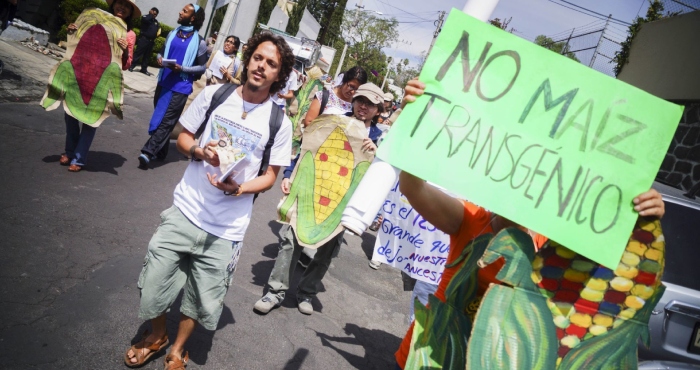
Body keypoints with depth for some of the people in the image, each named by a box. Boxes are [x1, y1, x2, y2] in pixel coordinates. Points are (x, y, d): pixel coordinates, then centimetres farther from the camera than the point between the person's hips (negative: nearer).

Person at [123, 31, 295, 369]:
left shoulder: (279, 123, -7)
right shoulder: (214, 94, -2)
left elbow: (270, 176, 0)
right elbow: (183, 138, 7)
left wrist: (239, 189, -19)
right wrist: (200, 151, -15)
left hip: (226, 229, -1)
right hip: (185, 211, 1)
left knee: (201, 299, 12)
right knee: (153, 285, 7)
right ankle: (156, 336, 39)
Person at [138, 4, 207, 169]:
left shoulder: (199, 42, -6)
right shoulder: (172, 34, 9)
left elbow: (202, 67, -4)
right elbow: (162, 52, 19)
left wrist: (182, 68, -17)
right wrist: (159, 58, -5)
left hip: (180, 87, -6)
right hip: (163, 82, 6)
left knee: (166, 121, -8)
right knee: (161, 118, 13)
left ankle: (148, 152, -11)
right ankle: (160, 151, 27)